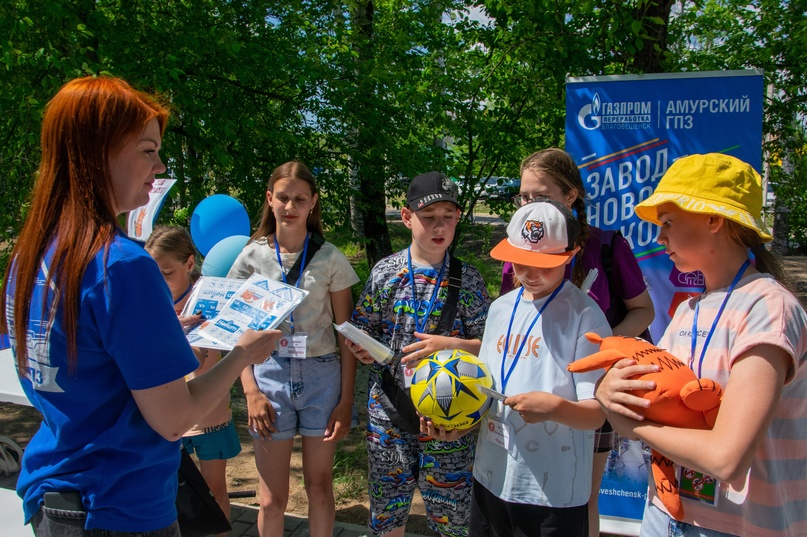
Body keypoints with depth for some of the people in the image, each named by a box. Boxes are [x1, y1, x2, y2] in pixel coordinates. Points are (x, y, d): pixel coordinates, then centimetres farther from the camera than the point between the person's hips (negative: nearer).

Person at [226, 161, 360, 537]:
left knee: (319, 488, 12)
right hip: (270, 376, 0)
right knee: (273, 499, 7)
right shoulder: (252, 258, 0)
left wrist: (346, 400, -3)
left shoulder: (330, 259, -2)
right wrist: (251, 391, -7)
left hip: (322, 376, 0)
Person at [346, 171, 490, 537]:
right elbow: (363, 329, 6)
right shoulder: (385, 272, -1)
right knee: (387, 504, 16)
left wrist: (448, 344, -19)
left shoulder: (467, 279, -4)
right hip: (388, 408, 2)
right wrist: (362, 349, -15)